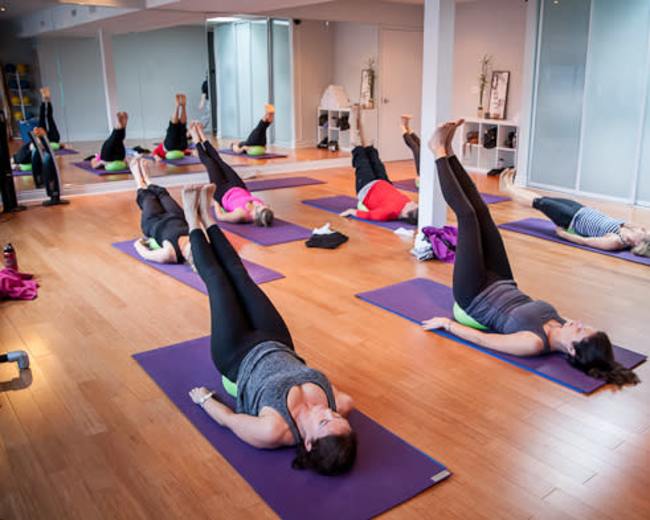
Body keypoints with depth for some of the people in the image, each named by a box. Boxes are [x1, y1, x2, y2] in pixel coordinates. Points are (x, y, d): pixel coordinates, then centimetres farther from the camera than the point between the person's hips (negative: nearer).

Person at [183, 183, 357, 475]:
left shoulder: (273, 431, -41)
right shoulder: (339, 407, -32)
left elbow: (227, 418, -24)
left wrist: (204, 399, -9)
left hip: (239, 356, -3)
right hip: (279, 347, 4)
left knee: (217, 280, 7)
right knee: (239, 275, 13)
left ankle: (194, 221, 36)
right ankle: (206, 218, 39)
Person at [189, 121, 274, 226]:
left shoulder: (241, 214, -45)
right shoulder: (265, 211, -33)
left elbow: (220, 216, -28)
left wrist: (215, 201, -11)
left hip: (223, 193, -4)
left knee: (210, 162, 12)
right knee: (219, 162, 18)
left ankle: (196, 139, 41)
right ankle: (202, 138, 45)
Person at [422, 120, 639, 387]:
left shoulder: (534, 344, -35)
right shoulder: (563, 331, -17)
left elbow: (480, 338, -29)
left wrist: (446, 323, -19)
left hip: (475, 297, -6)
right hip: (502, 287, 6)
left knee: (467, 215, -8)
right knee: (480, 211, 1)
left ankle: (440, 152, 13)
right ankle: (447, 153, 19)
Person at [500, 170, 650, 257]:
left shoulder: (615, 242, -36)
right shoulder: (629, 230, -18)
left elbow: (584, 241, -26)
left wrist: (562, 233, -19)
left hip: (574, 221, -7)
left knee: (540, 203, 6)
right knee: (544, 199, 16)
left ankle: (507, 188, 31)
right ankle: (510, 187, 38)